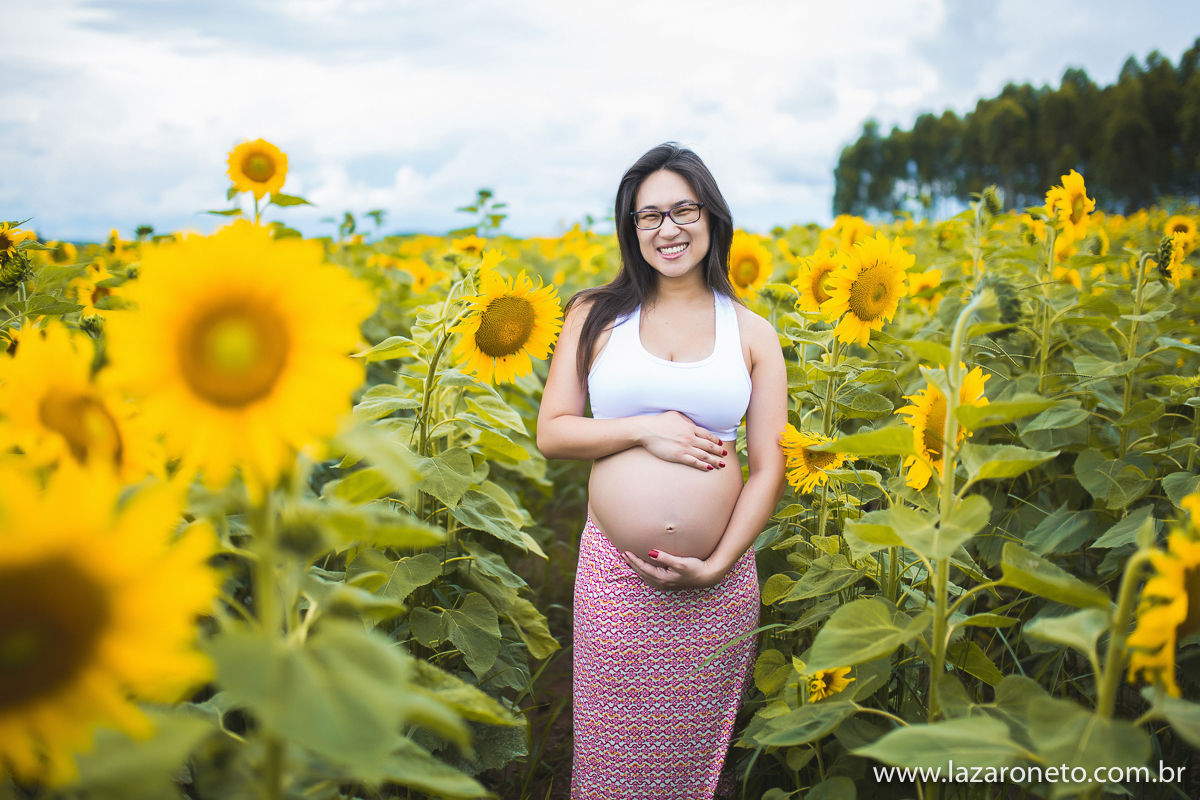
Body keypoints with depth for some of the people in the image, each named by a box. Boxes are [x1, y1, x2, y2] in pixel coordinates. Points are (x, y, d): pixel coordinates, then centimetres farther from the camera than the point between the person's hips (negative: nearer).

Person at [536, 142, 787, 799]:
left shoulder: (752, 332, 6)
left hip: (719, 582, 1)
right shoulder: (596, 315, 5)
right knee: (614, 746, 7)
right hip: (614, 572, 0)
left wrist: (717, 566, -8)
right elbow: (550, 433, 3)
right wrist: (645, 429, -11)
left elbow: (769, 466, 3)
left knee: (694, 746, 12)